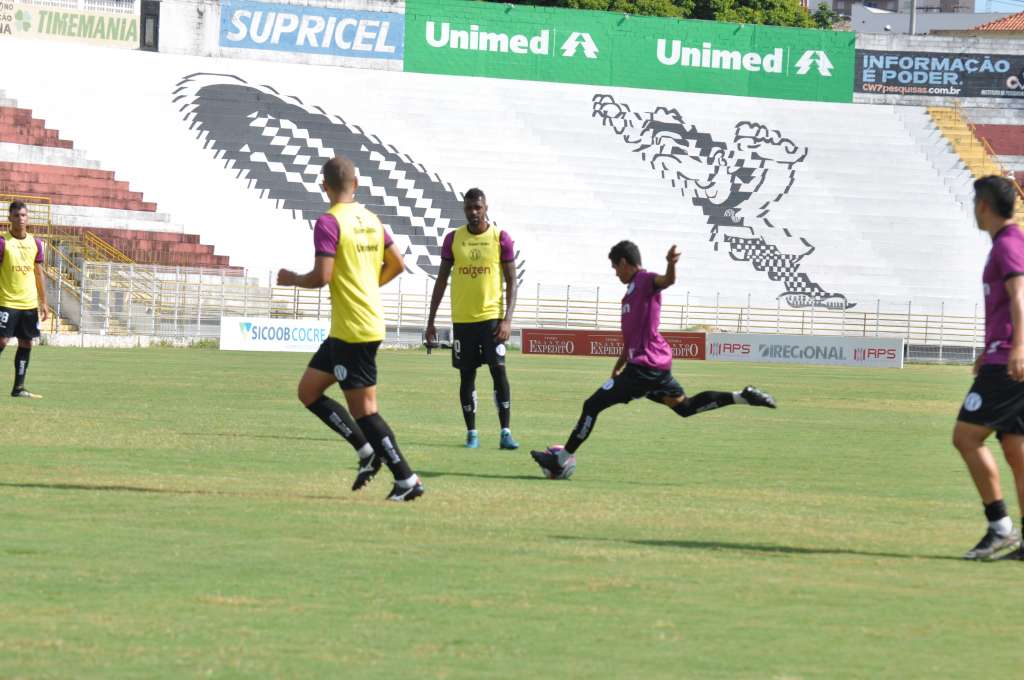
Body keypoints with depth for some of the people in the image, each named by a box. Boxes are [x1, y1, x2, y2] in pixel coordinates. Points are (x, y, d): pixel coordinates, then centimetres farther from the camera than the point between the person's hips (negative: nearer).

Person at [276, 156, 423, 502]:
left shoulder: (329, 222, -14)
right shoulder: (371, 220, 11)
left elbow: (322, 276, -20)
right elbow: (396, 264, 14)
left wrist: (292, 279, 0)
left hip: (352, 330, -9)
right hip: (370, 322, 9)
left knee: (363, 409, -5)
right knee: (308, 391, 16)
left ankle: (406, 480, -6)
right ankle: (367, 452, 12)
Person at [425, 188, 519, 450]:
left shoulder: (501, 238, -1)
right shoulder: (453, 239, 4)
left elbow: (511, 282, -1)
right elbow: (441, 280, 9)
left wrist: (508, 319, -11)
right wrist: (431, 320, 7)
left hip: (492, 316, -2)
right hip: (462, 318, 2)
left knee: (499, 371, -9)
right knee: (467, 375, 4)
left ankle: (505, 432, -6)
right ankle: (471, 433, 11)